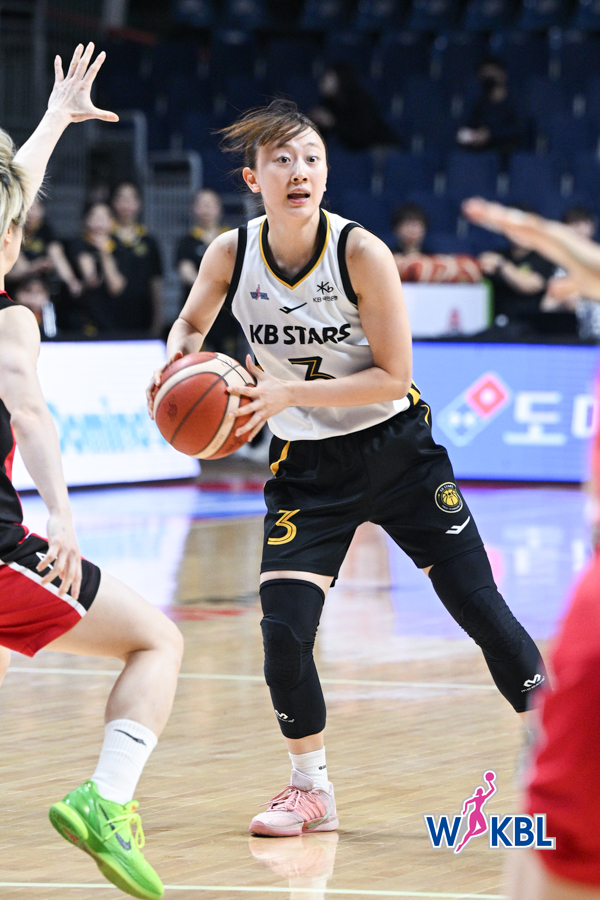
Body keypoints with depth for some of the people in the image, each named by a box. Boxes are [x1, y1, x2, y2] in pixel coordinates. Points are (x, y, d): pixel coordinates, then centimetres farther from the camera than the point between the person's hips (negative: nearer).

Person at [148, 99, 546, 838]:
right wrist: (178, 360, -12)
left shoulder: (361, 252, -20)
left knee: (482, 610, -1)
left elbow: (392, 377, -18)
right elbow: (192, 322, 11)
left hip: (396, 451, -2)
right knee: (283, 630, -12)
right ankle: (310, 790, 10)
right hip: (307, 466, 2)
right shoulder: (231, 254, -11)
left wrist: (290, 393, -27)